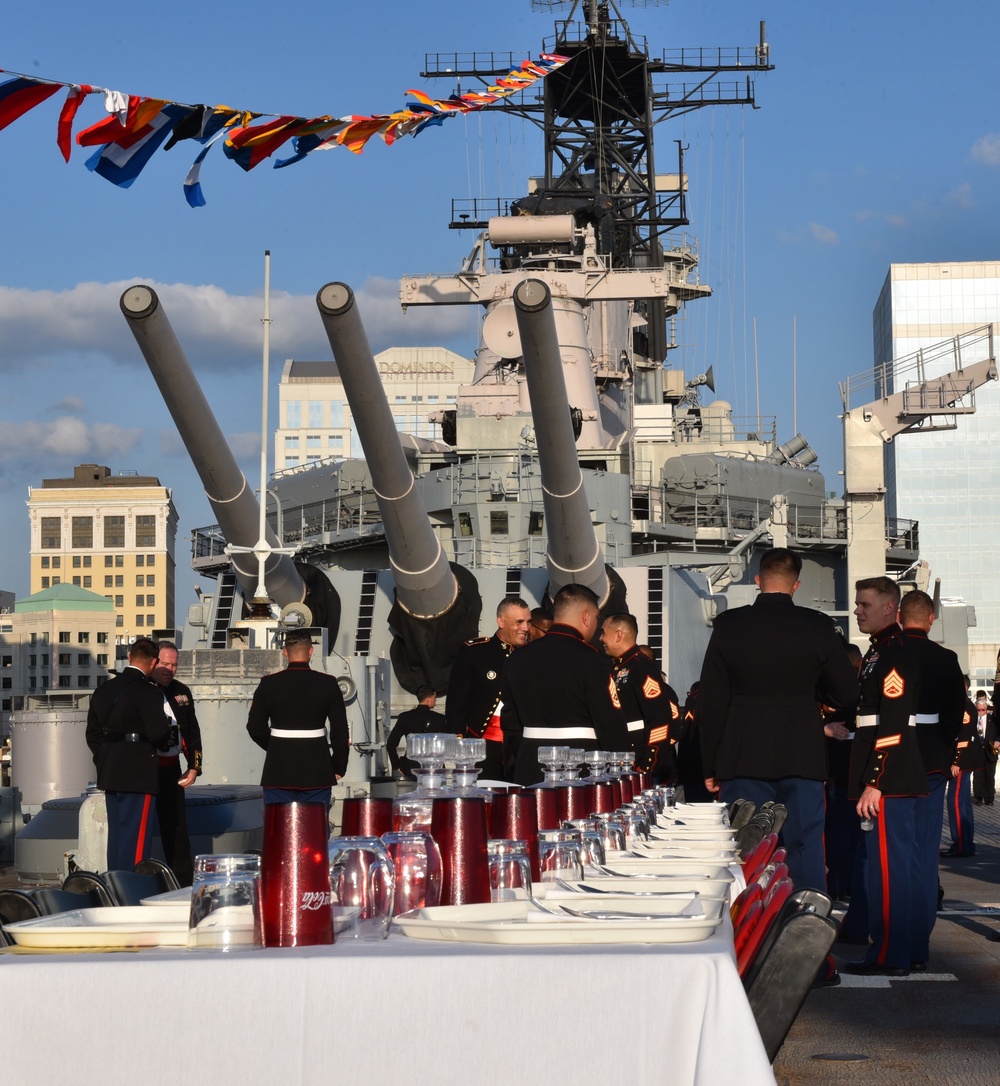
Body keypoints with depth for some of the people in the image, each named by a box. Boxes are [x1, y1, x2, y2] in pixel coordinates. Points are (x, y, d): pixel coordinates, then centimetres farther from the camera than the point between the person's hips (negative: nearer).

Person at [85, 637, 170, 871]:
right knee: (136, 834, -3)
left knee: (116, 832, 15)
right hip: (138, 773, -7)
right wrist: (167, 725, 3)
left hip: (109, 772, 7)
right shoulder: (147, 691, -14)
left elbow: (93, 734, 14)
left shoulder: (103, 690, 10)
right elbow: (157, 733, -18)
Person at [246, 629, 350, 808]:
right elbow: (341, 731, -1)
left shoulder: (268, 684, -2)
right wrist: (338, 768, 10)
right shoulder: (328, 684, -3)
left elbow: (255, 728, 3)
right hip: (316, 773, 0)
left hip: (278, 772, 0)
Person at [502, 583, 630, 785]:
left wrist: (514, 770, 22)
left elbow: (510, 722, 15)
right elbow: (610, 724, -12)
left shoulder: (519, 659, 9)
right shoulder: (589, 660, -10)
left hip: (530, 770, 6)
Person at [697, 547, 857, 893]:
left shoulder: (728, 625, -1)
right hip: (802, 757, 0)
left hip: (743, 758, 0)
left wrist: (711, 766, 6)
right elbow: (847, 693, 4)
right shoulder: (818, 627, -2)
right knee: (806, 849, 6)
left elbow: (710, 701, 0)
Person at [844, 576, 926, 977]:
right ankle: (909, 948, 20)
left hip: (887, 779, -11)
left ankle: (889, 955, -4)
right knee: (903, 864, 14)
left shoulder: (895, 655, -15)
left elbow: (892, 726, -21)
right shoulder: (881, 651, 17)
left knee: (886, 866, -7)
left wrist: (873, 784, -22)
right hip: (901, 779, 11)